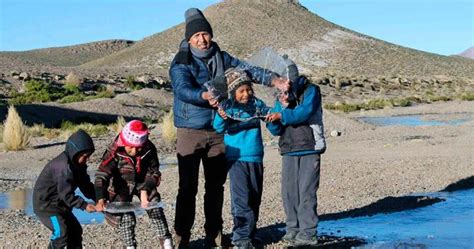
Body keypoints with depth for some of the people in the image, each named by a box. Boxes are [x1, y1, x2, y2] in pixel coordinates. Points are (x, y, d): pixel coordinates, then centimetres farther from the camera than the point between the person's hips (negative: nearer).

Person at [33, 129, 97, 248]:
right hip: (45, 204, -10)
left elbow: (85, 185, 4)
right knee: (61, 233, -22)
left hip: (59, 203, 10)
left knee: (75, 230, 11)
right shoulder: (63, 167, -28)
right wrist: (84, 205, -33)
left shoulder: (77, 164, 3)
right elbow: (66, 194, -30)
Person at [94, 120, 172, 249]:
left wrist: (145, 191, -23)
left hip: (143, 183, 2)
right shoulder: (114, 152, -32)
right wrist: (101, 199, -48)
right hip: (122, 186, -2)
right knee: (125, 216, -8)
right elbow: (101, 175, -35)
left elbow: (153, 172, -10)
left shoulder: (149, 150, -23)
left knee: (155, 209, 0)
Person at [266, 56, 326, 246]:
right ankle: (293, 228, 14)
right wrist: (282, 106, -9)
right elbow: (275, 130, 6)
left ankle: (308, 232, -4)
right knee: (288, 191, 2)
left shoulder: (311, 91, 0)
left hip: (310, 149, -5)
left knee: (306, 191, -8)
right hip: (289, 151, 5)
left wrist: (282, 115, -28)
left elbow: (306, 111, -20)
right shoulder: (280, 98, 13)